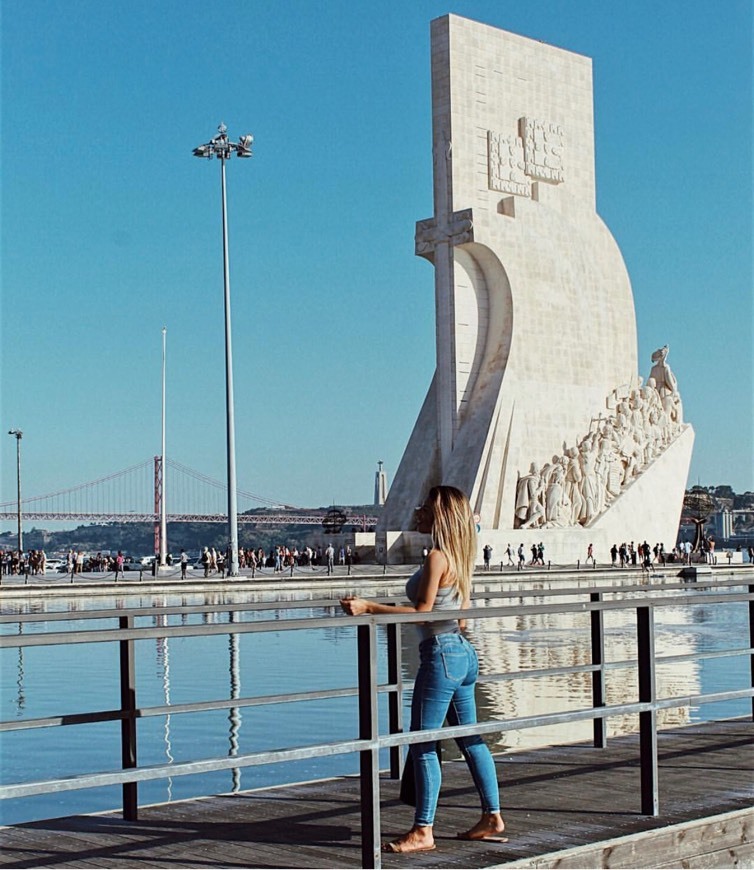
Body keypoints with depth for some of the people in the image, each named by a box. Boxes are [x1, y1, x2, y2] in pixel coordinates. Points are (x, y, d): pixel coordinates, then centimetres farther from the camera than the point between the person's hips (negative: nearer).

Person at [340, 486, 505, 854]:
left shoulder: (437, 557, -15)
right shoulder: (459, 556, 12)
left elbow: (422, 612, -18)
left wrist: (368, 607, -19)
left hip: (441, 655, -10)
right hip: (463, 654, 10)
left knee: (422, 746, -4)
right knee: (470, 740, 16)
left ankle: (422, 831, 0)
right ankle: (492, 818, 21)